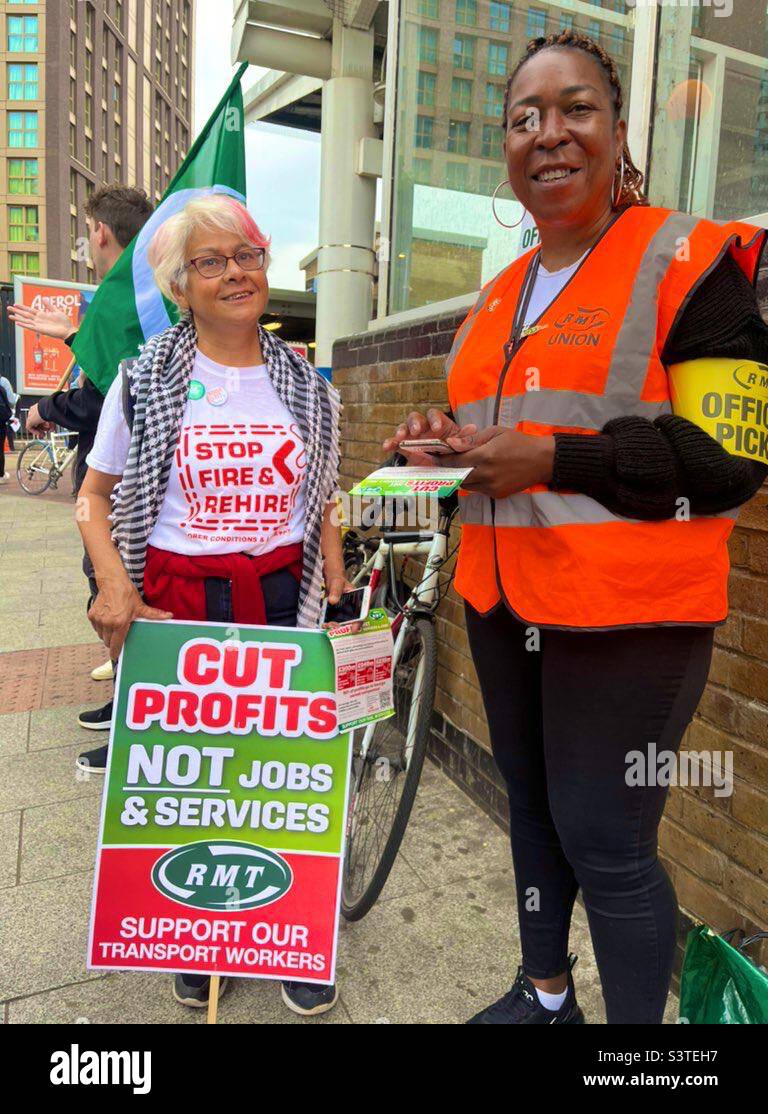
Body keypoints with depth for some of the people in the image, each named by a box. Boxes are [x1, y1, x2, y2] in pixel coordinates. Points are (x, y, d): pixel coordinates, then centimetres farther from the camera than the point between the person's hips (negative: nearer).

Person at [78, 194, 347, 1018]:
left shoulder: (306, 387, 6)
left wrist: (340, 613, 5)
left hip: (281, 596, 2)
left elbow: (321, 511, 11)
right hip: (174, 601, -1)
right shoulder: (147, 380, -1)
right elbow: (95, 493, 5)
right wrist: (114, 582, -12)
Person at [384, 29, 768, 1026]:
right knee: (532, 806, 18)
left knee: (603, 841, -1)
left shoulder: (687, 260, -6)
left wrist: (552, 458, -20)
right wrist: (452, 438, 2)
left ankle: (637, 1021, 26)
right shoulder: (499, 296, 14)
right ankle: (544, 991, 40)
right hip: (503, 599, 7)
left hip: (626, 615, -7)